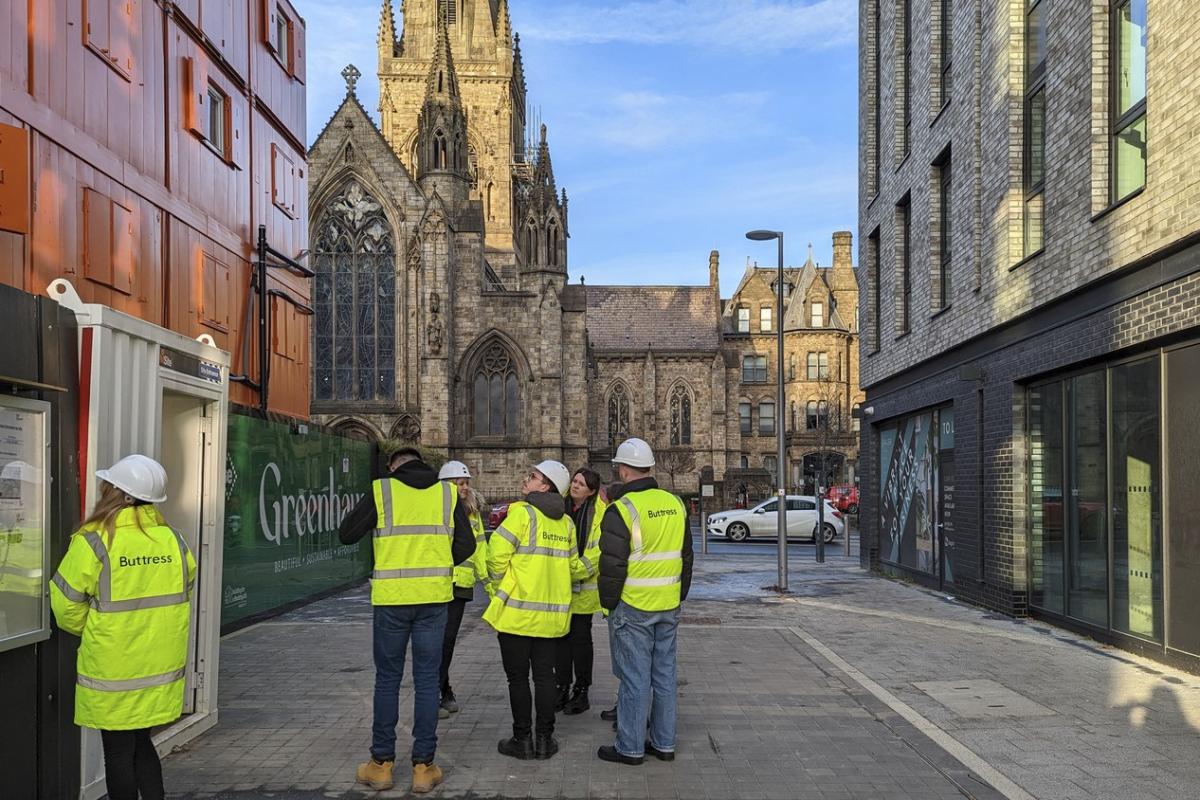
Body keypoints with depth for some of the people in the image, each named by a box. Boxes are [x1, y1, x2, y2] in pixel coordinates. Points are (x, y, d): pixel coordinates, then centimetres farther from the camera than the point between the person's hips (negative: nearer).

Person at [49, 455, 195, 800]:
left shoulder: (93, 542, -16)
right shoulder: (172, 539, -2)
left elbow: (66, 605, -8)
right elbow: (184, 593, 9)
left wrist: (88, 630, 12)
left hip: (113, 672, -5)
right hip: (160, 667, 5)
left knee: (118, 752, 8)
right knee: (141, 744, 19)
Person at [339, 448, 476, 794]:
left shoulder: (381, 490, -3)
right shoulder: (448, 492, 4)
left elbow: (346, 534, 1)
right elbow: (466, 544, 4)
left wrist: (364, 509, 19)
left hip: (391, 598, -1)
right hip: (434, 597, 2)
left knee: (387, 680, 11)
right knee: (426, 680, 8)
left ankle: (382, 763, 16)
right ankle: (423, 766, 11)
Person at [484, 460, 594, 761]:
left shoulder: (523, 513, -13)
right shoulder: (566, 522, 6)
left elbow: (498, 553, -19)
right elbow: (573, 565, 13)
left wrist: (500, 581, -1)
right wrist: (596, 567, 32)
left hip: (517, 611, -5)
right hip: (552, 614, 5)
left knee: (518, 677, 5)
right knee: (544, 675, 13)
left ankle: (522, 740, 10)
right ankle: (545, 739, 15)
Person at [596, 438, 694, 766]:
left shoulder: (622, 509, -14)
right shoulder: (675, 504, 7)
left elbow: (612, 565, -13)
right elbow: (687, 557, 15)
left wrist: (609, 602, 0)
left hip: (633, 607, -6)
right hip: (669, 606, 6)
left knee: (634, 677, 1)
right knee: (664, 674, 13)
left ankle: (630, 747, 9)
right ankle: (664, 744, 21)